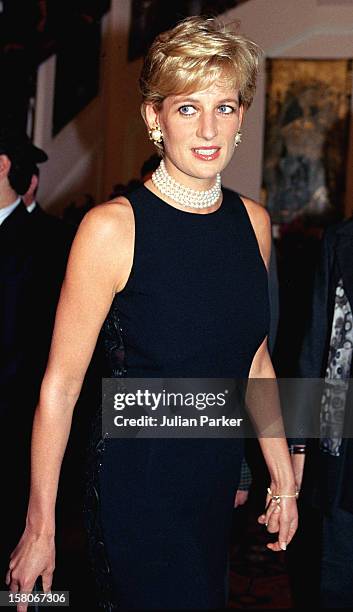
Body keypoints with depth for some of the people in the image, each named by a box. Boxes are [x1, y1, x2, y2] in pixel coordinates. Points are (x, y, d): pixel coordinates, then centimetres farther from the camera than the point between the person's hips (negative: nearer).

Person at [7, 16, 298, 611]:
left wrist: (283, 478, 13)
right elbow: (60, 383, -12)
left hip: (218, 483, 6)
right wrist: (40, 528, -9)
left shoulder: (252, 221, 2)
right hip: (137, 488, -5)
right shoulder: (112, 228, -15)